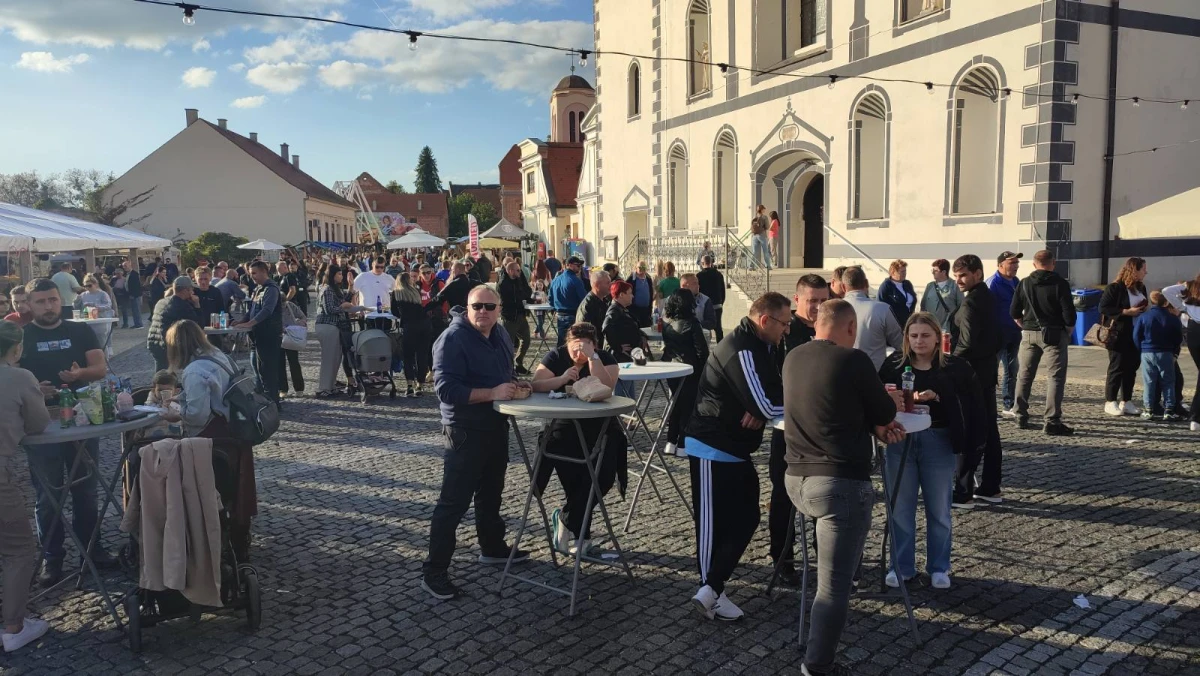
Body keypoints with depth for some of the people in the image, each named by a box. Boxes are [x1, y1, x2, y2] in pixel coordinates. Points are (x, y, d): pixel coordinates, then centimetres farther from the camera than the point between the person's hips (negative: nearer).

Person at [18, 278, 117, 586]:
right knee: (47, 495, 6)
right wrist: (32, 389, -21)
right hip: (41, 424, -1)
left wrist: (80, 373, -24)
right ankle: (51, 557, 17)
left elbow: (101, 368, -2)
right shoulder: (21, 337, 1)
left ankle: (91, 547, 24)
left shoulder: (81, 331, 4)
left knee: (86, 489, 11)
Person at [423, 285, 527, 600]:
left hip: (497, 425, 8)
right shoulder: (452, 339, -19)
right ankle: (434, 571, 3)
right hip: (465, 429, -8)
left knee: (491, 492, 23)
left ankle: (493, 547, 40)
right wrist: (492, 393, -31)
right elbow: (446, 388, -27)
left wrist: (515, 387, 2)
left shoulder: (501, 335, 7)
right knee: (454, 501, -5)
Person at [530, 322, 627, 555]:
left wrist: (591, 357, -26)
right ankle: (581, 536, 0)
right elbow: (536, 385, -12)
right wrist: (562, 379, -27)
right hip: (565, 425, 0)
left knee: (604, 474, -19)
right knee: (571, 473, -19)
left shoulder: (605, 358, -2)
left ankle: (566, 517, 3)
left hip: (600, 426, 1)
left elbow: (606, 389, -20)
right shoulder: (556, 356, 0)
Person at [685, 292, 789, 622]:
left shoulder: (758, 347, 11)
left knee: (745, 519, 11)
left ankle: (711, 588, 17)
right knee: (715, 523, -1)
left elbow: (771, 396, 11)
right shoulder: (741, 351, -22)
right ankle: (711, 591, 10)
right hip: (713, 449, -10)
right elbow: (766, 406, -27)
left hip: (734, 449, 10)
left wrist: (760, 411, -13)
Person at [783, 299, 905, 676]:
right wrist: (880, 419, 25)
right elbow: (886, 413, 2)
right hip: (841, 482, -7)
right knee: (833, 585, -2)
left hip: (797, 479, 7)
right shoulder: (853, 360, -11)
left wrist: (874, 426, 11)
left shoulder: (793, 359, 9)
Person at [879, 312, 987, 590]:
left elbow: (971, 407, -2)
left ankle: (938, 568, 26)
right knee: (900, 508, 9)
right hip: (901, 441, 1)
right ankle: (902, 566, 23)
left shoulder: (955, 368, -4)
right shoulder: (894, 364, -1)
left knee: (939, 510, 11)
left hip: (939, 442, -1)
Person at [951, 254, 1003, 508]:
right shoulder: (987, 296, 12)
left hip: (971, 373, -10)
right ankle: (990, 487, 21)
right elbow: (994, 336, 16)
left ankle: (963, 493, 0)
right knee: (988, 429, 13)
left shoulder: (970, 302, -18)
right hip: (987, 370, 10)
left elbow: (967, 343, -23)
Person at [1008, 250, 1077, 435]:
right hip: (1054, 334, -4)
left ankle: (1020, 414, 19)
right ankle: (1052, 422, -7)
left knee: (1025, 374, 15)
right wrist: (1068, 331, 5)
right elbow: (1069, 313, -10)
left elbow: (1014, 313, 4)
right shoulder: (1060, 284, -7)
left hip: (1029, 334, 4)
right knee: (1056, 377, -2)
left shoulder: (1024, 283, 4)